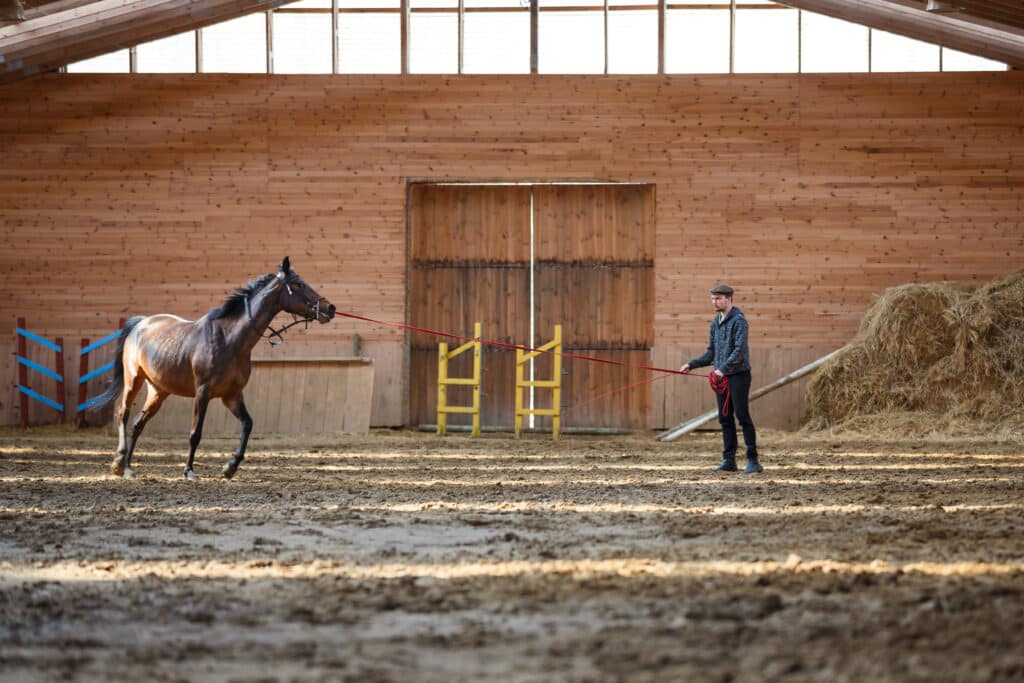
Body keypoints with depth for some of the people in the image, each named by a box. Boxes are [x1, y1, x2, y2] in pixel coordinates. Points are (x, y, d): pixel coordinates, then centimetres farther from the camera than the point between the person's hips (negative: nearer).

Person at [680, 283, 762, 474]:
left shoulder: (739, 321, -10)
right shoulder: (715, 323, 15)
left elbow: (740, 350, -21)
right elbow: (711, 354, 20)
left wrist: (723, 368, -30)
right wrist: (691, 364, 8)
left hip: (739, 374, -8)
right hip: (721, 377, 8)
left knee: (742, 415, -9)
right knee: (725, 418, 7)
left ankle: (753, 461, -7)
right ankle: (729, 460, 10)